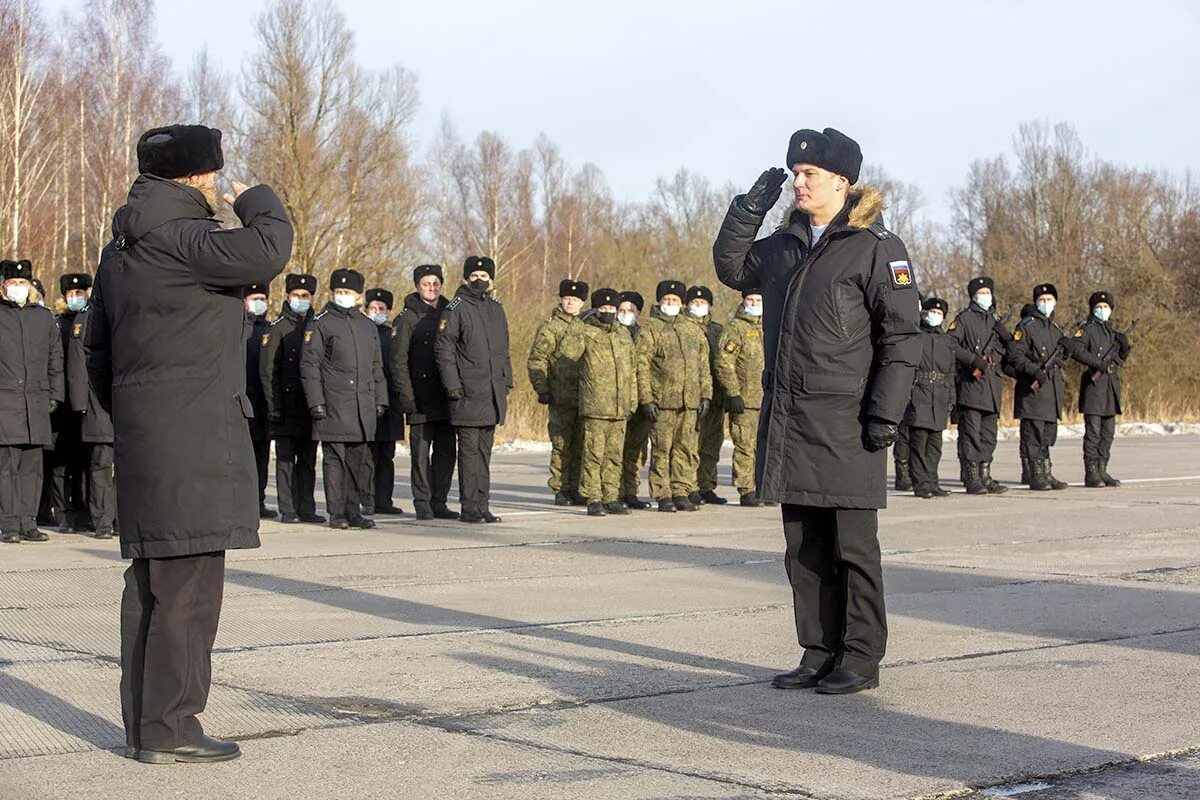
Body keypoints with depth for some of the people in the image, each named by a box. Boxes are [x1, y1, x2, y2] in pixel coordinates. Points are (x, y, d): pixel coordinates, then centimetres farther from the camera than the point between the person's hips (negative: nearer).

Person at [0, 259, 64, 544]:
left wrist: (55, 396, 13)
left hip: (36, 404, 3)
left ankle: (28, 524, 8)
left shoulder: (44, 317, 15)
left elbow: (56, 360, 19)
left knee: (32, 465, 3)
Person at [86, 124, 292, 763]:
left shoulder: (120, 250, 17)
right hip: (193, 437, -10)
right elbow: (266, 252, -27)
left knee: (150, 585, 13)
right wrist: (256, 201, -6)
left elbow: (96, 347, 21)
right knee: (187, 587, -6)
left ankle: (143, 725, 19)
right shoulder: (179, 241, -14)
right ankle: (168, 730, -4)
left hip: (140, 433, 10)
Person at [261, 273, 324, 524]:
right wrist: (274, 405, -9)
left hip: (310, 406, 3)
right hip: (286, 406, -3)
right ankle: (287, 510, 4)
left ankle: (306, 509, 10)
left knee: (308, 460, 6)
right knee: (285, 459, 1)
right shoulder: (278, 328, 1)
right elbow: (267, 370, -2)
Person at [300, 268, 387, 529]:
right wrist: (316, 402, -10)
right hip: (334, 406, -5)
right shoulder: (320, 324, 1)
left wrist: (380, 400, 13)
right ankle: (336, 513, 2)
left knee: (360, 459, 7)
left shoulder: (368, 326, 17)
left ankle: (353, 510, 14)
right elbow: (309, 365, -3)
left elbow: (377, 368, 21)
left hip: (364, 407, 5)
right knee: (335, 459, -3)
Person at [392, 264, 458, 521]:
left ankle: (439, 502, 12)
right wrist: (406, 395, -12)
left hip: (446, 395, 5)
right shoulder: (408, 318, -1)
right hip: (421, 398, -4)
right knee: (421, 451, -1)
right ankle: (422, 503, 5)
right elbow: (398, 359, -4)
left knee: (446, 450, 5)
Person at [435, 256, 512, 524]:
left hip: (494, 394, 6)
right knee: (469, 450, -5)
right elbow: (443, 349, -9)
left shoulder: (496, 309, 15)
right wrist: (452, 385, -15)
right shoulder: (455, 309, -5)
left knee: (485, 451, 10)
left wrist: (507, 380, 16)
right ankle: (469, 508, -1)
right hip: (468, 393, -6)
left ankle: (482, 506, 15)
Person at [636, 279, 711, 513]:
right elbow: (641, 367, -4)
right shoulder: (649, 330, 1)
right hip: (662, 402, -5)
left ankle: (681, 492, 11)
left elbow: (703, 366, 19)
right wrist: (646, 399, -11)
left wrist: (705, 395, 10)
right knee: (661, 450, -4)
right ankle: (663, 496, 1)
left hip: (690, 402, 5)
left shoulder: (693, 331, 18)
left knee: (687, 450, 4)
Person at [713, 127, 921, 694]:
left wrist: (884, 414, -16)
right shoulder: (784, 245, 14)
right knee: (804, 549, 11)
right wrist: (749, 210, 9)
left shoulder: (876, 248, -7)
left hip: (843, 422, -7)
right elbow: (731, 268, 24)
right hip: (788, 420, 7)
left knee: (852, 547, 1)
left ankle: (861, 659, 10)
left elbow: (901, 337, -10)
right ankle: (819, 654, 19)